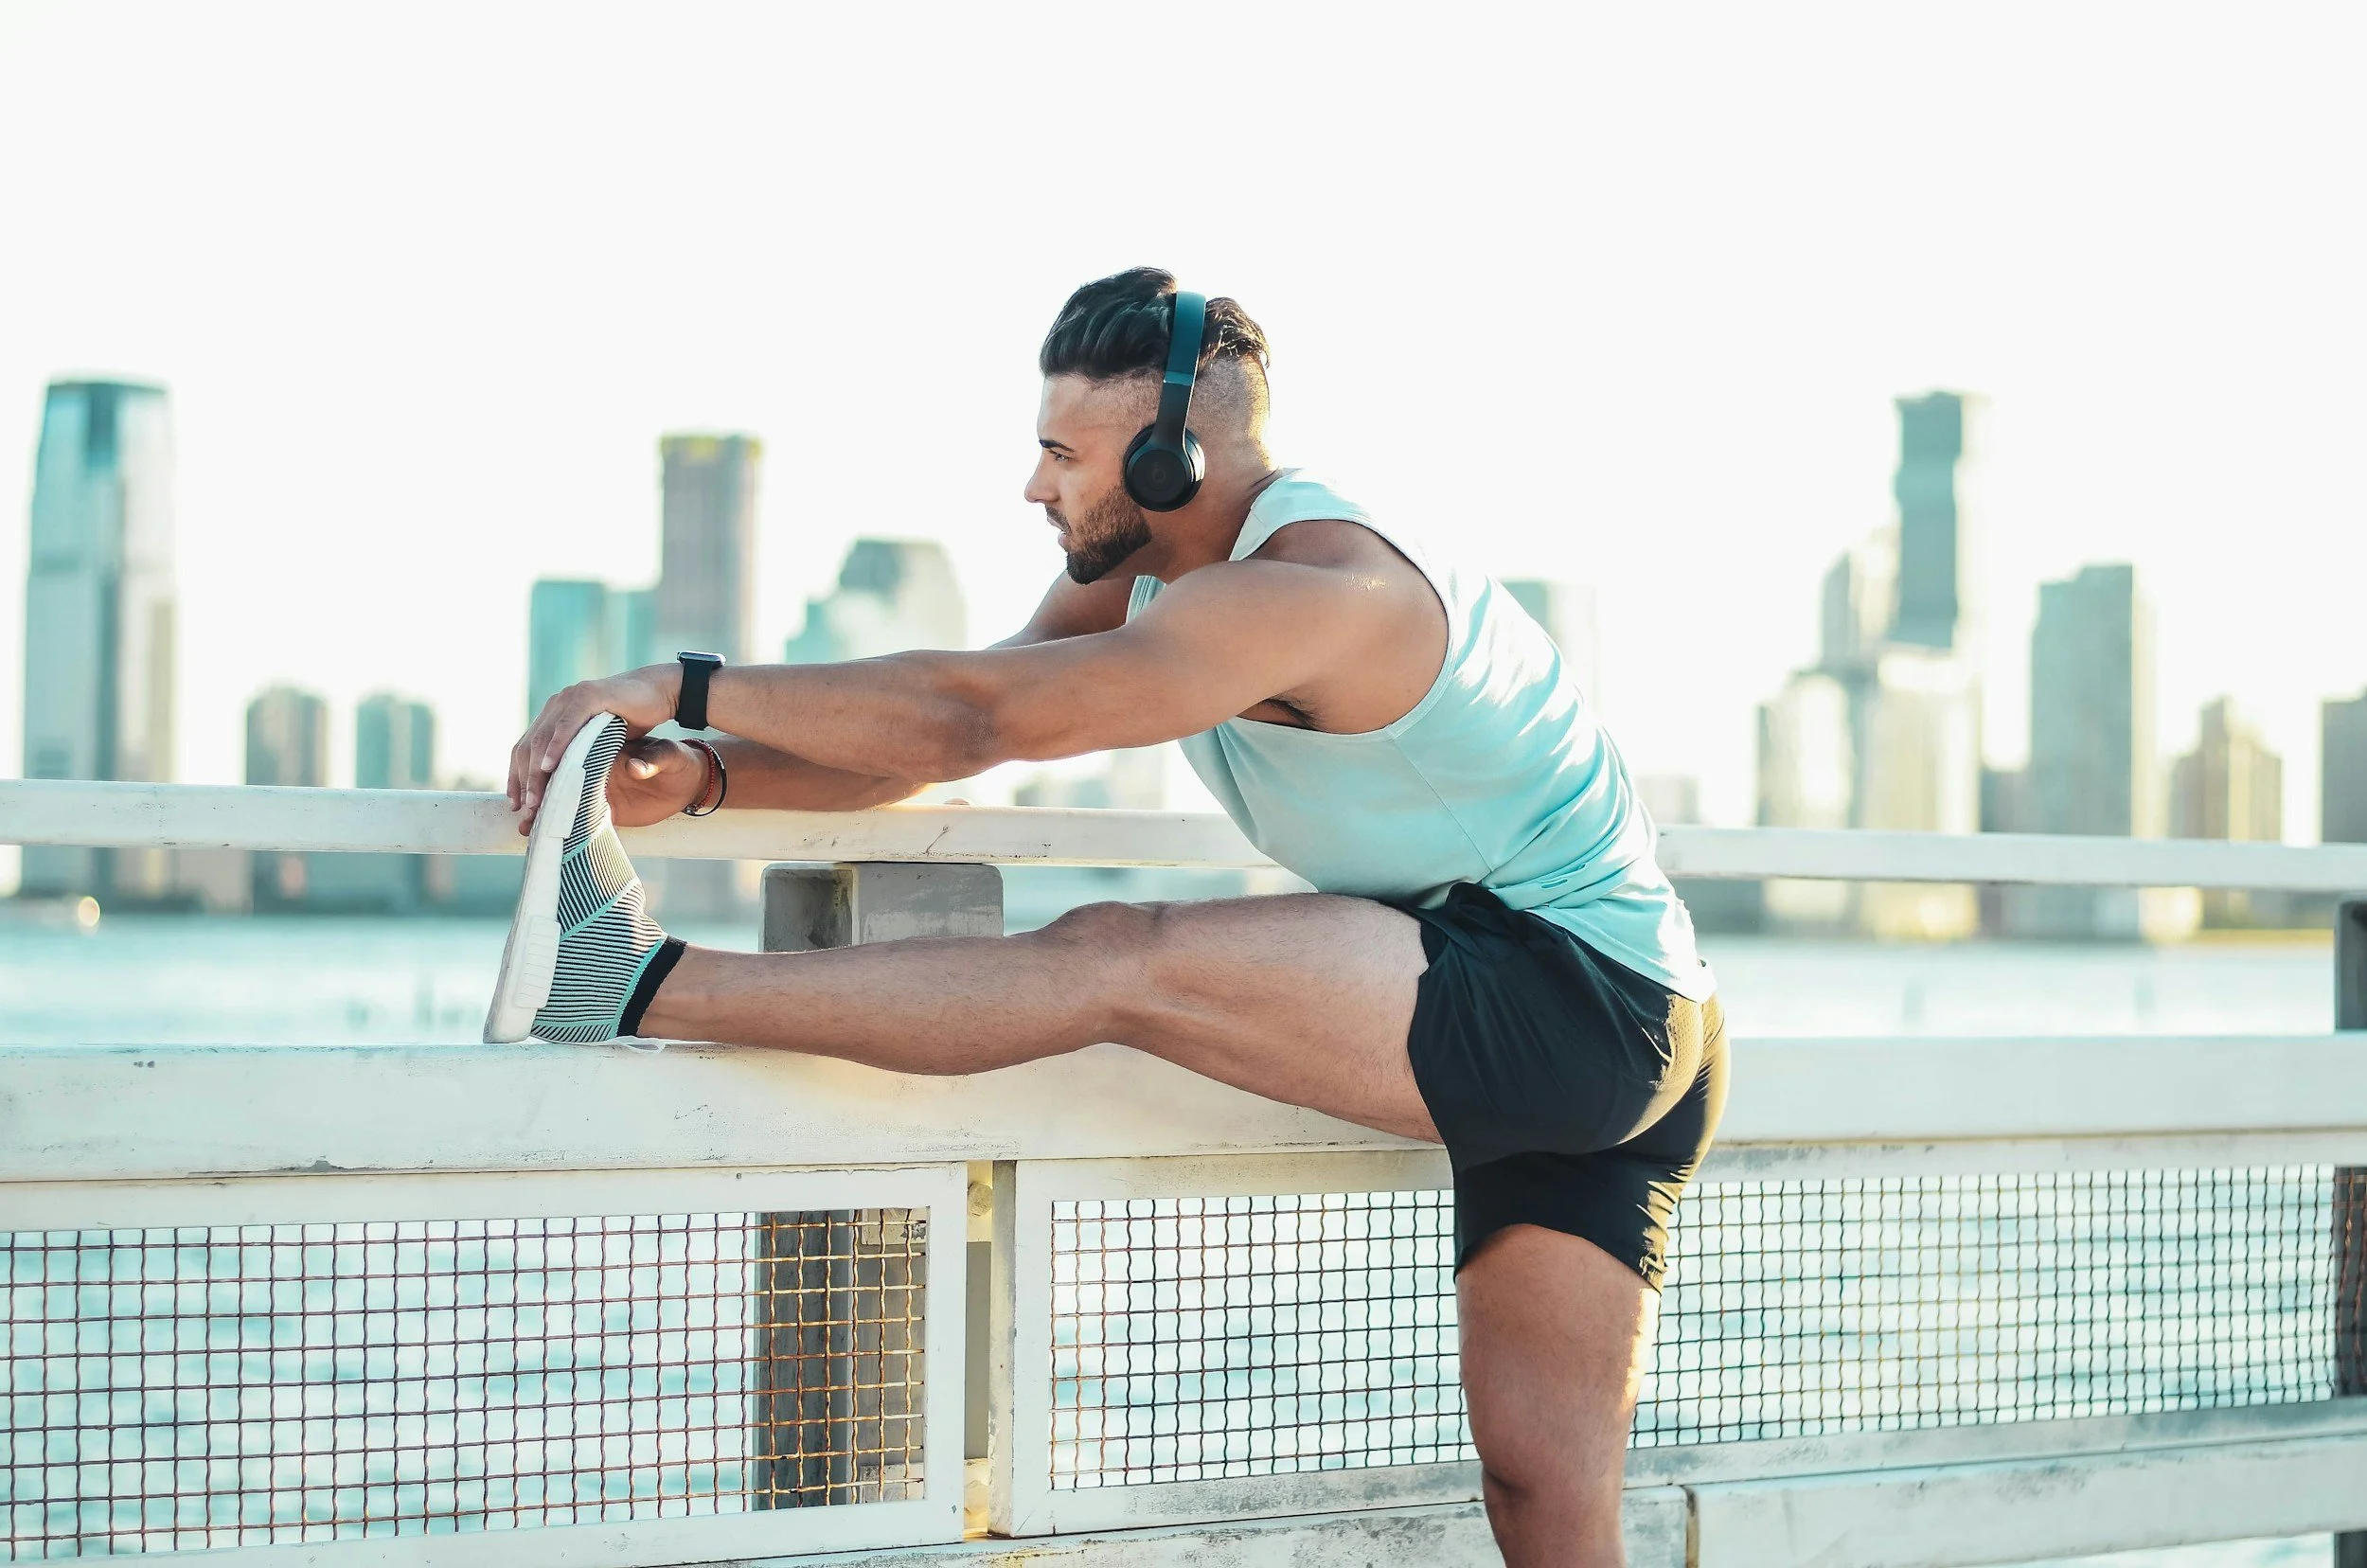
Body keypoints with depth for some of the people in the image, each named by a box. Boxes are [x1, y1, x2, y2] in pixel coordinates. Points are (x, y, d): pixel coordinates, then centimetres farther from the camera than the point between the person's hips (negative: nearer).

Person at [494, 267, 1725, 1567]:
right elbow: (943, 741, 4)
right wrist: (703, 775, -12)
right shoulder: (1142, 574, 9)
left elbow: (973, 717, -28)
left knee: (1115, 962, -21)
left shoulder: (1311, 592, -22)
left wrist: (686, 687, -22)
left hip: (1583, 1002, -10)